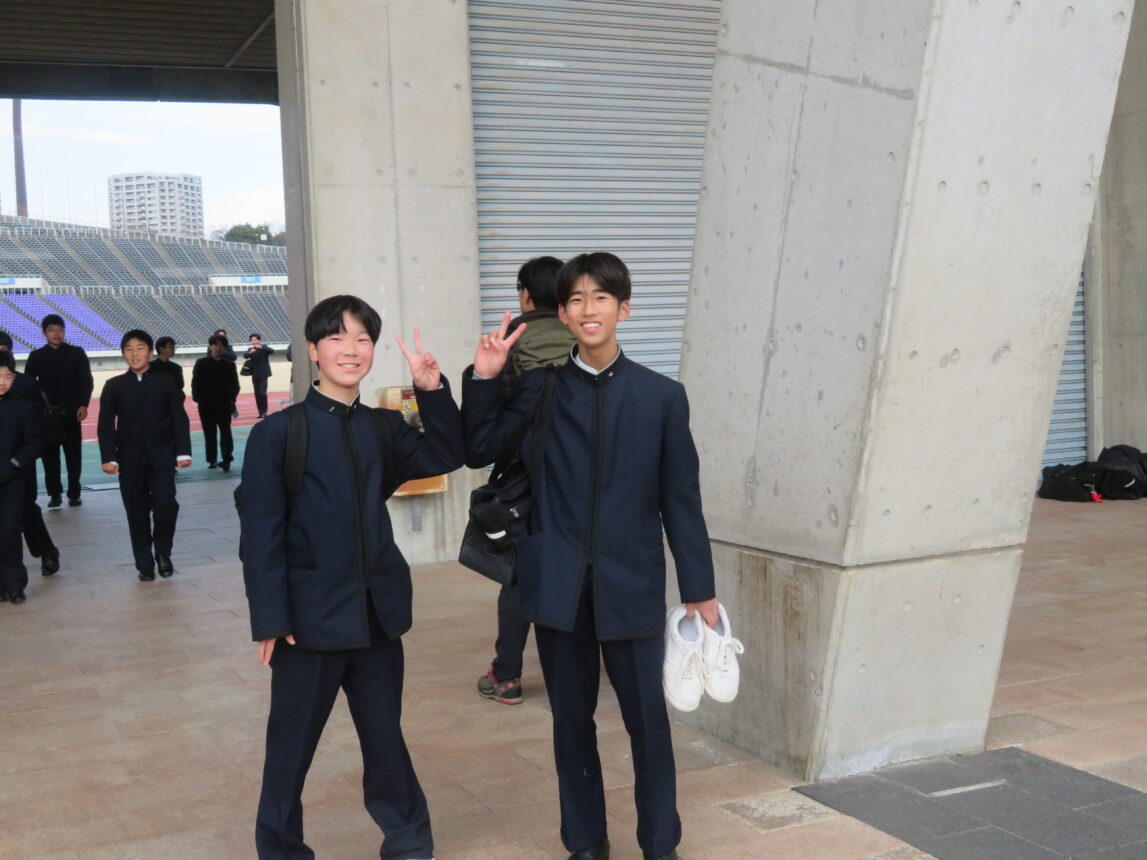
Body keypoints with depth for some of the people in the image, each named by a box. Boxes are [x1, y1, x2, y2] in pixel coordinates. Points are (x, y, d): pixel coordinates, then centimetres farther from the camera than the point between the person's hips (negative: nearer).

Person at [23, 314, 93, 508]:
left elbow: (86, 381, 1)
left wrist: (83, 405, -11)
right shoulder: (36, 356, 8)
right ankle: (54, 494, 9)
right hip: (46, 413, 1)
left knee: (74, 455, 3)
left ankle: (74, 494, 12)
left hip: (71, 412, -1)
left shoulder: (77, 353, 5)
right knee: (50, 456, 2)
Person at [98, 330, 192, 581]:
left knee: (165, 503, -14)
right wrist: (108, 457, -8)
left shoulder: (165, 382, 5)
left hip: (162, 456, -1)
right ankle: (144, 565, 14)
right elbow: (106, 425, 2)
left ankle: (163, 553, 9)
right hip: (130, 459, 1)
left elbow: (179, 419, 3)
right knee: (137, 513, 4)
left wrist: (183, 452, -5)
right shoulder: (114, 386, 5)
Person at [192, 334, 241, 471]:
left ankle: (226, 459, -13)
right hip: (206, 404, 1)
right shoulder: (201, 363, 3)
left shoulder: (229, 365, 4)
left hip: (223, 403, -1)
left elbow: (234, 384, 5)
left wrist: (231, 398, -6)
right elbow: (195, 382, 2)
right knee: (209, 433, 9)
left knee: (225, 431, -9)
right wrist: (197, 397, -6)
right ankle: (211, 460, 17)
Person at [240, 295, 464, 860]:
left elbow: (446, 455, -1)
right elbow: (261, 534, -10)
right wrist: (271, 620, -15)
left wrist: (432, 390, -13)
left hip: (377, 614, 4)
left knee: (385, 737, 16)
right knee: (291, 747, 10)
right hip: (311, 616, -4)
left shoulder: (383, 427, 8)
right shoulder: (277, 433, -7)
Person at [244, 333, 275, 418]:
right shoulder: (250, 349, 10)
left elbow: (271, 350, -18)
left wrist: (261, 347, -31)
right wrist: (250, 352, -29)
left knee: (262, 393, -14)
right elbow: (245, 355, -8)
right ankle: (261, 412, 8)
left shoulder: (264, 347, 1)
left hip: (263, 373, -4)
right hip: (255, 374, 4)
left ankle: (264, 411, -6)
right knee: (257, 394, 3)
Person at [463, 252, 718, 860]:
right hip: (559, 582, 1)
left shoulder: (662, 396, 0)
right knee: (571, 720, 12)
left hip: (631, 582, -1)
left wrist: (700, 591, 2)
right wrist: (484, 381, -10)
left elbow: (681, 501, 1)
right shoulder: (538, 387, 2)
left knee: (648, 720, 6)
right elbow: (476, 453, 1)